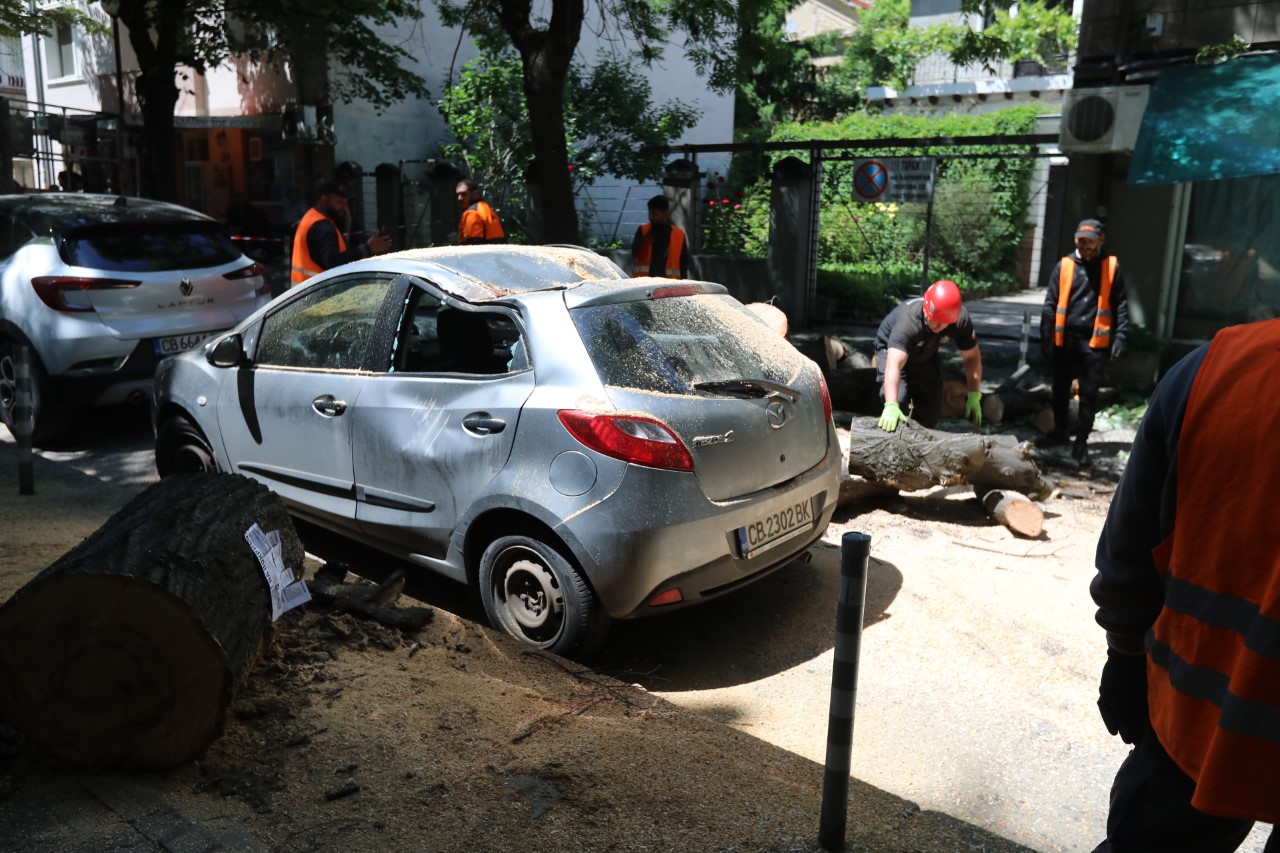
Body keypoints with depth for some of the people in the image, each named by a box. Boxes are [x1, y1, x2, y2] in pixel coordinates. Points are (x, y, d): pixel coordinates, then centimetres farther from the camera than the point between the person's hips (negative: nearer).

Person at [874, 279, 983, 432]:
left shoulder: (961, 319, -31)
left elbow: (972, 356, -16)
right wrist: (891, 406, -67)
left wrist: (974, 396, -21)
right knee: (897, 398, -26)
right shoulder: (908, 319, -44)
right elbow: (894, 364, -55)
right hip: (892, 349, -4)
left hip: (926, 354, 5)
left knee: (932, 408, 3)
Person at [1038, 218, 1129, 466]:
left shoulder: (1111, 266, 1)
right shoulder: (1064, 265, 2)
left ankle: (1081, 441, 12)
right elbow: (1050, 304, 3)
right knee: (1060, 389, 14)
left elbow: (1121, 305, 2)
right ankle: (1060, 431, 33)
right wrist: (1046, 338, -3)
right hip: (1065, 339, 2)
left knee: (1089, 394, 2)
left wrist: (1120, 337, -8)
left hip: (1095, 341, -2)